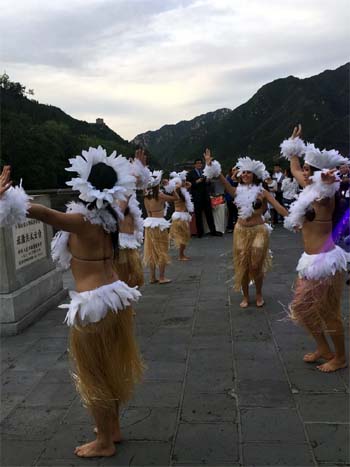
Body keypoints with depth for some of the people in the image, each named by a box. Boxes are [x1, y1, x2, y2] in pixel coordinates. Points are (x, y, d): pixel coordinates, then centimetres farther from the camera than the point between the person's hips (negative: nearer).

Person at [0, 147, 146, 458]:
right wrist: (129, 177, 40)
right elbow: (127, 194, 23)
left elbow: (42, 213, -37)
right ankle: (113, 427, 40)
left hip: (93, 306, -7)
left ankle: (104, 442, 26)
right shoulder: (111, 215, 1)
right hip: (116, 297, 8)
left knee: (93, 375, 11)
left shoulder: (82, 220, -19)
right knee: (111, 367, 23)